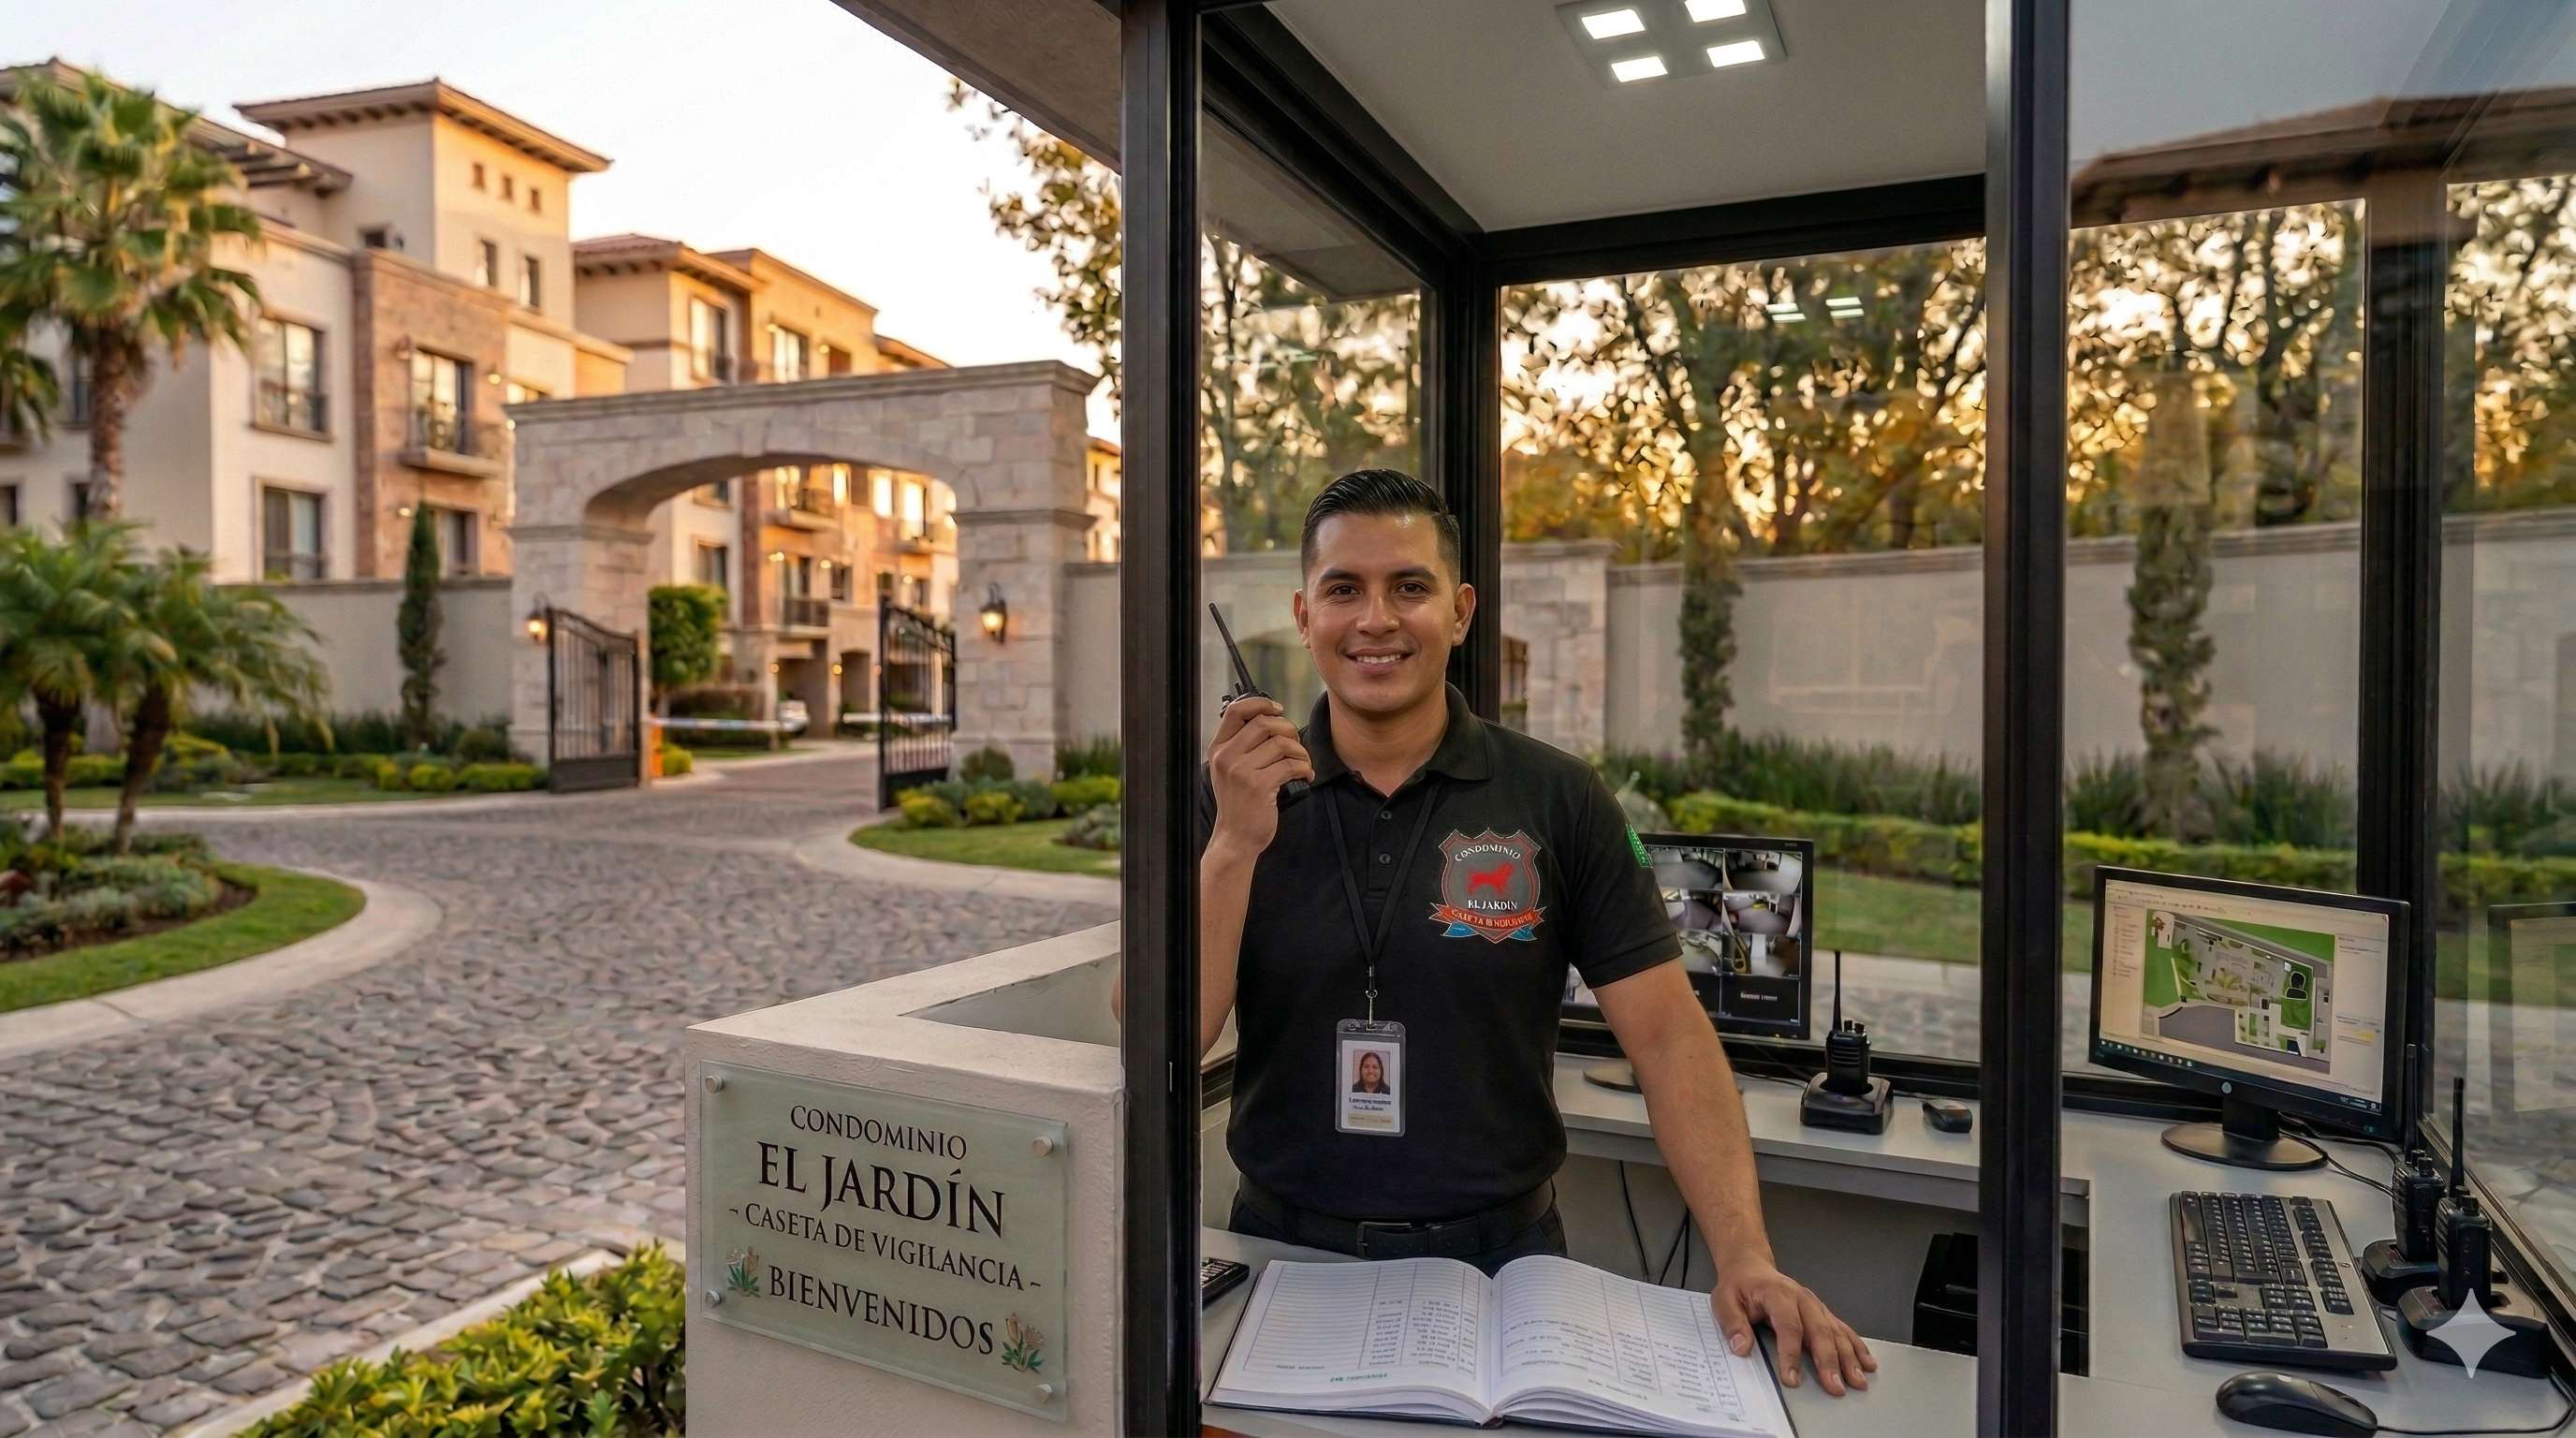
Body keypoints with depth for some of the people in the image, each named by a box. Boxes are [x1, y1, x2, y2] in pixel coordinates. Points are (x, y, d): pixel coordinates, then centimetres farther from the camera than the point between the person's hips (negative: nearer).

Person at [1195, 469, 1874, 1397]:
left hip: (1497, 1253, 0)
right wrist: (1236, 844, -20)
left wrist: (1746, 1260, -15)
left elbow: (1667, 1036, -5)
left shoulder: (1559, 801, -5)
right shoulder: (1230, 795, -3)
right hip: (1286, 1250, 1)